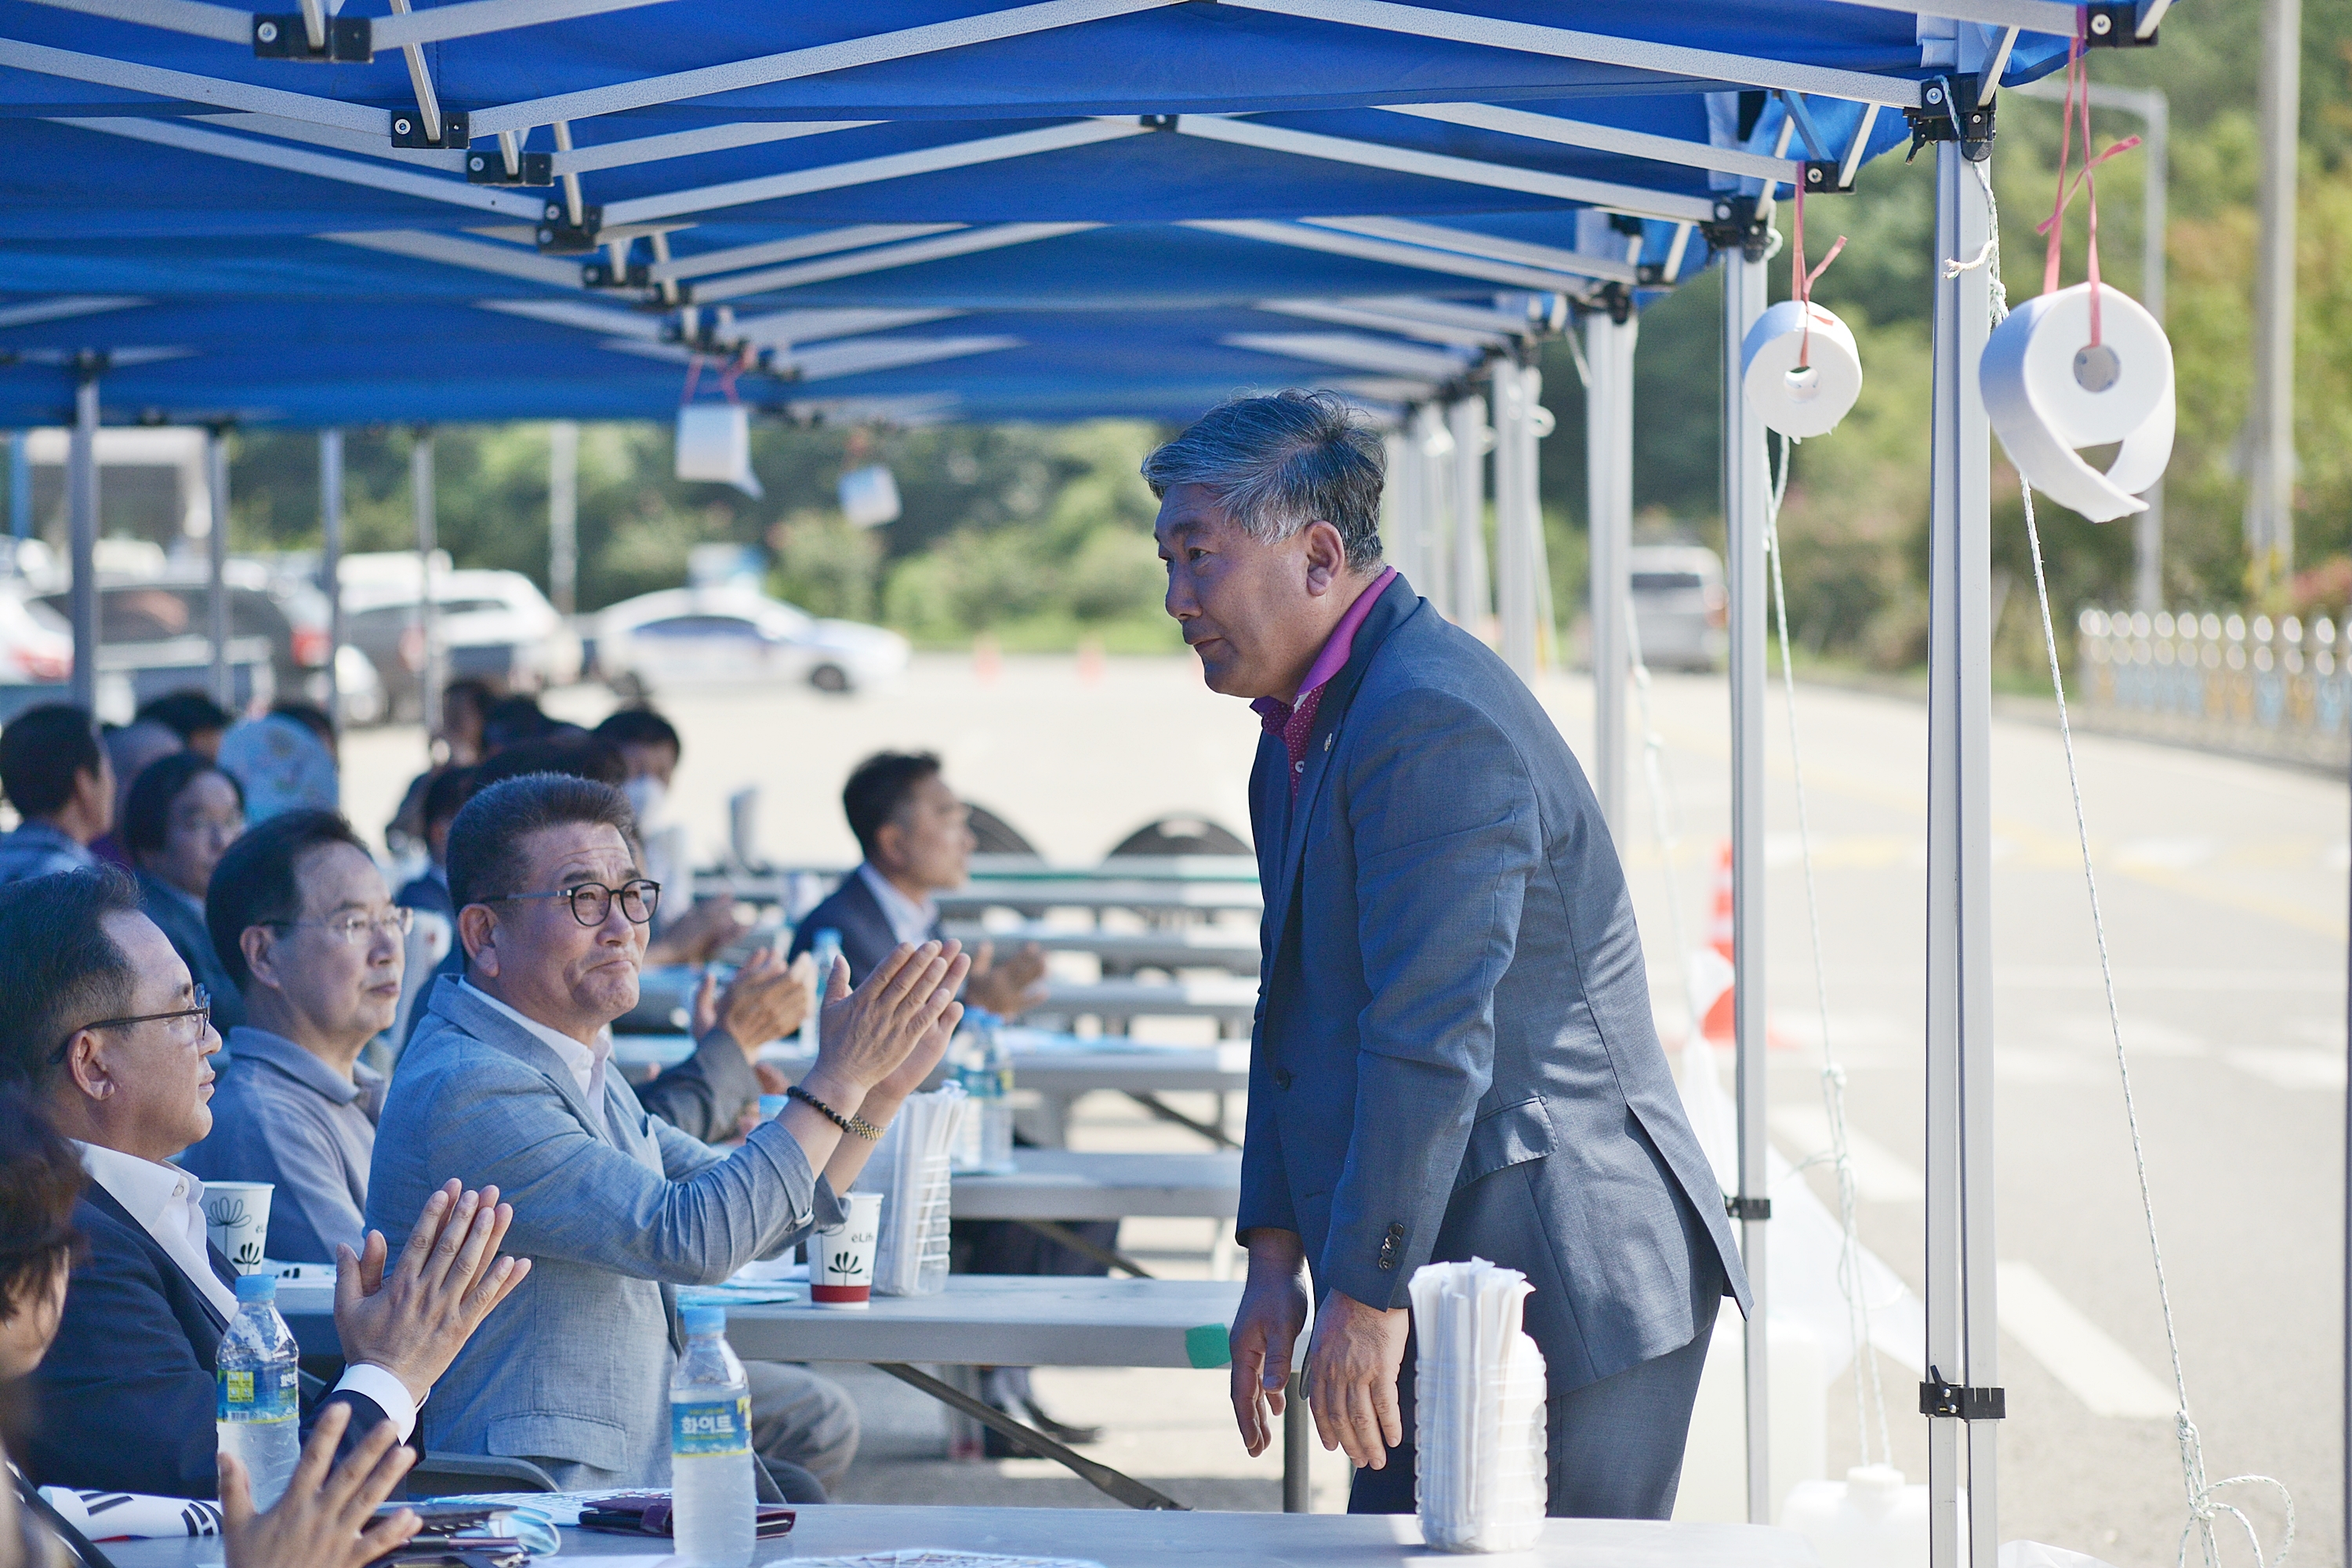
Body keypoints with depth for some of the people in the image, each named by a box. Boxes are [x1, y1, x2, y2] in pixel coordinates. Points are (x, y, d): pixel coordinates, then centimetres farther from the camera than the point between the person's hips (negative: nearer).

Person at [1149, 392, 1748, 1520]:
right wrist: (1276, 1254, 12)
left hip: (1568, 1287, -10)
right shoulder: (1306, 722, 14)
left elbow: (1431, 1035, -23)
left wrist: (1368, 1294, -21)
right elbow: (1298, 1007, 18)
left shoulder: (1433, 717, -19)